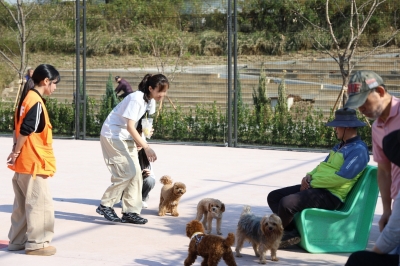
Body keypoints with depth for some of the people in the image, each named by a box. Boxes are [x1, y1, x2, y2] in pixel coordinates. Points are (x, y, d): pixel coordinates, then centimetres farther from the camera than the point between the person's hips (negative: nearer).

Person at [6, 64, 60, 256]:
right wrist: (17, 152, -10)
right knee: (40, 203, -2)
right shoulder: (36, 102, -17)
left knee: (23, 203, 15)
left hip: (23, 162, 9)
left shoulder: (26, 99, 12)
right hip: (34, 163, -9)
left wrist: (16, 151, 10)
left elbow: (18, 128, 14)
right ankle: (36, 243, 4)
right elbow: (25, 130, -23)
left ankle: (17, 241, 22)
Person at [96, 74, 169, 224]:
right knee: (127, 172, -14)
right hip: (112, 136, -9)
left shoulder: (149, 100, 4)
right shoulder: (136, 99, -23)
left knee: (136, 174, 2)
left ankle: (130, 212, 7)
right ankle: (105, 205, -2)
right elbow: (130, 126, -29)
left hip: (127, 138, 9)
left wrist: (138, 142, 4)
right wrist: (146, 147, -32)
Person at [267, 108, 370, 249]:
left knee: (287, 203, -28)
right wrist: (309, 176, 4)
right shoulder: (339, 146, 20)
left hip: (330, 196, -11)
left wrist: (312, 183, -14)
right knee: (273, 197, 3)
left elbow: (341, 177, -21)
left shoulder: (358, 150, -13)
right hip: (316, 188, 11)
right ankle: (292, 232, -5)